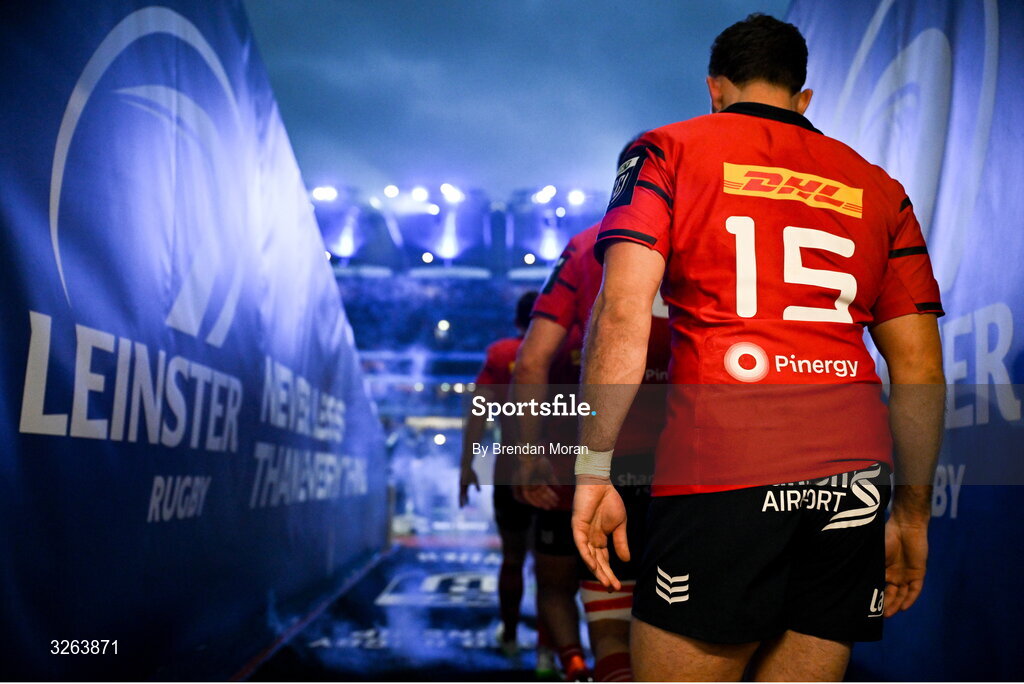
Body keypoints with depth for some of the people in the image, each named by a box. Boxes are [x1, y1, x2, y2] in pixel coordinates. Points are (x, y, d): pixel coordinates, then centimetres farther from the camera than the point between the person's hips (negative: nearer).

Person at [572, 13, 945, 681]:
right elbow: (920, 368, 16)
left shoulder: (670, 151, 10)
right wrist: (912, 510, 22)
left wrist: (593, 473, -4)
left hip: (721, 470, -4)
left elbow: (622, 314, -5)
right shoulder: (877, 188, 20)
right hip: (855, 477, 5)